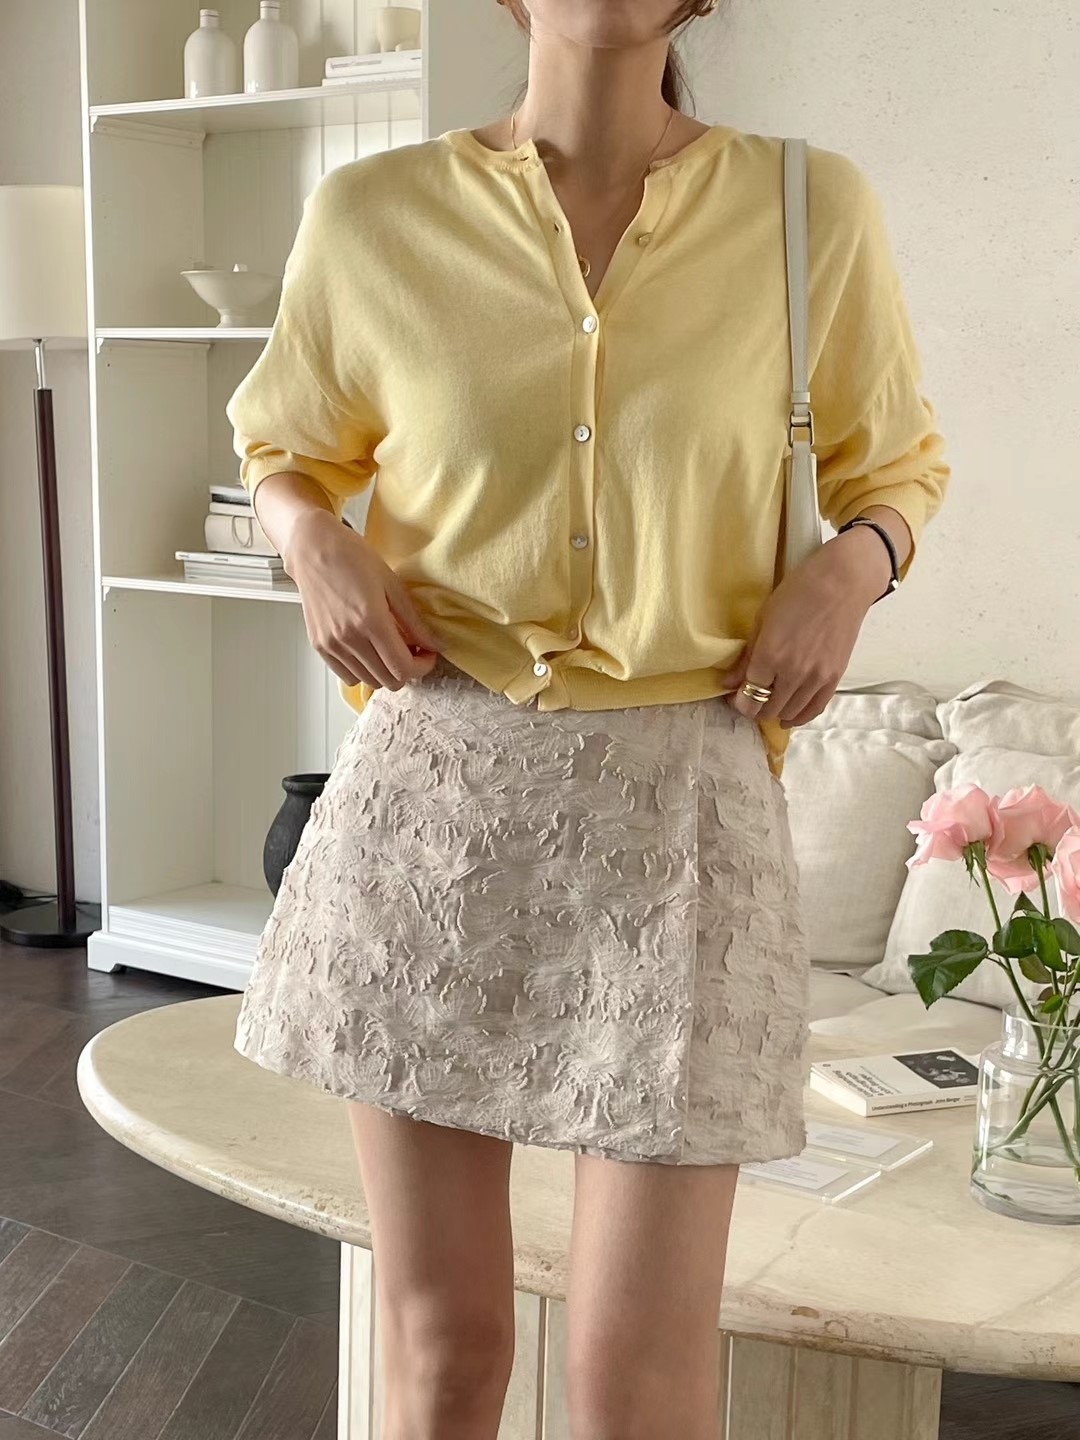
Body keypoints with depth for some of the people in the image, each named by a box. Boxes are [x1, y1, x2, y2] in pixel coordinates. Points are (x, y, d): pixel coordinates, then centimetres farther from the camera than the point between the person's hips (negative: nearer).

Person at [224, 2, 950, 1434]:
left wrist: (850, 567, -6)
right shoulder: (372, 215, 2)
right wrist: (316, 543, -3)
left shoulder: (813, 210, 1)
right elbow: (286, 449, 18)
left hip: (676, 796, -1)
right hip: (432, 787, 1)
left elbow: (896, 463, 15)